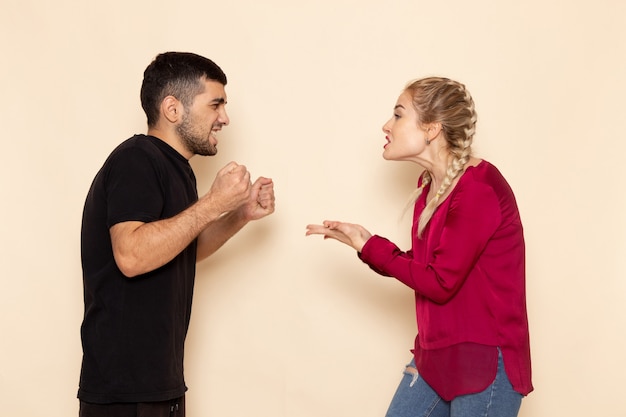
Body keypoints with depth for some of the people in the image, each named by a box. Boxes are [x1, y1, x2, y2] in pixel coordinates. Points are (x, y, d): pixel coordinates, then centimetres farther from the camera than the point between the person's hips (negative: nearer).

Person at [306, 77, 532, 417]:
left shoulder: (479, 188, -18)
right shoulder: (430, 184, 8)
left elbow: (440, 283, -18)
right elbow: (424, 268, 7)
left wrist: (368, 247, -11)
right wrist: (365, 243, -4)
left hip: (485, 361, -8)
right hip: (436, 356, 8)